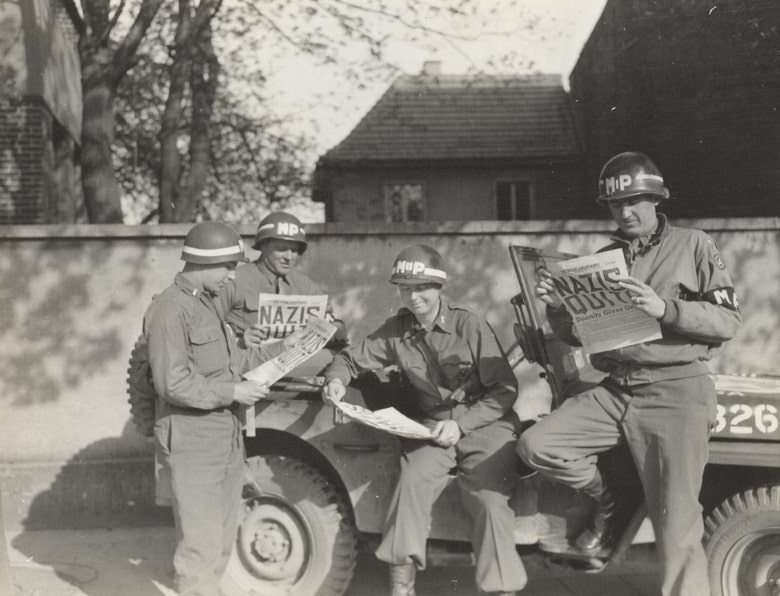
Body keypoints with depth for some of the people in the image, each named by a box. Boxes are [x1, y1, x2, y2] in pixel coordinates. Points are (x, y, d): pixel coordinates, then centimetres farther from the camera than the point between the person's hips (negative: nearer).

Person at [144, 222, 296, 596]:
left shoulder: (205, 303, 14)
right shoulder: (170, 309, -16)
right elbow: (172, 384, -22)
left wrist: (283, 349, 12)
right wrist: (232, 392, -18)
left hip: (225, 436, 10)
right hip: (192, 443, -10)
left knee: (222, 539, 18)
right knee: (201, 545, -4)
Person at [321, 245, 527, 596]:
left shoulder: (469, 326, -11)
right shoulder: (396, 330, 0)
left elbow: (505, 390, -9)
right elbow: (352, 358, 12)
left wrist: (461, 425, -20)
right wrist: (336, 379, -12)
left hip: (484, 424, -3)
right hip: (433, 426, 3)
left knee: (490, 501, -22)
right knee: (411, 483, -22)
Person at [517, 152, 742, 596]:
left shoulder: (693, 246, 3)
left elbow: (729, 321, -4)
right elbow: (579, 337, 18)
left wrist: (666, 309, -19)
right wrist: (558, 308, -3)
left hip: (676, 391, -4)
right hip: (614, 392, 5)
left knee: (677, 529, -7)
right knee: (536, 446, -13)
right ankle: (606, 503, 13)